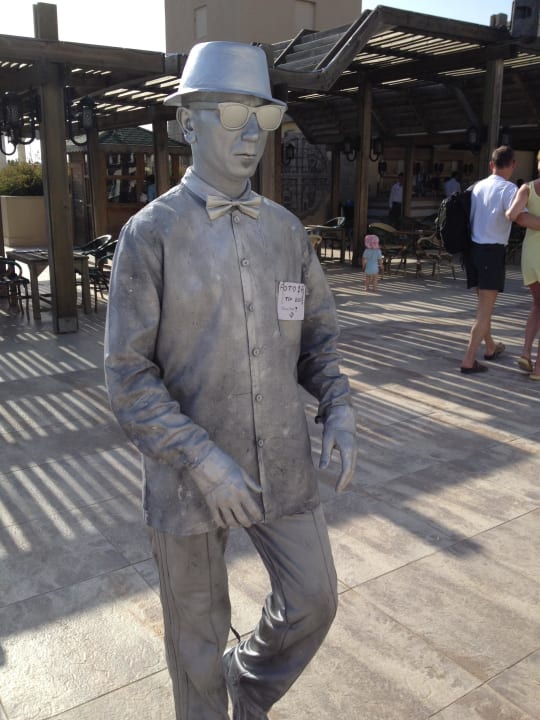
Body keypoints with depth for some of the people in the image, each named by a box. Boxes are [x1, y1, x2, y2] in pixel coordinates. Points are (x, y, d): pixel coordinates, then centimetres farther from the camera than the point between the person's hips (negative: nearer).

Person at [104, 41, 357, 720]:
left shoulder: (285, 228, 4)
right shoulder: (148, 235, -11)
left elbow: (315, 333, 11)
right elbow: (127, 378, -13)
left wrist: (338, 410, -7)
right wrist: (202, 461, -23)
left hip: (281, 464, 4)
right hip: (187, 472, -4)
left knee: (312, 601, 14)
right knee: (198, 627, 14)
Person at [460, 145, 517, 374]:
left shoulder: (477, 186, 9)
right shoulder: (508, 188, -11)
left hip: (474, 248, 7)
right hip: (492, 252, -7)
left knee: (484, 303, 22)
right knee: (485, 310, -3)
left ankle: (490, 347, 40)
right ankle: (469, 360, -6)